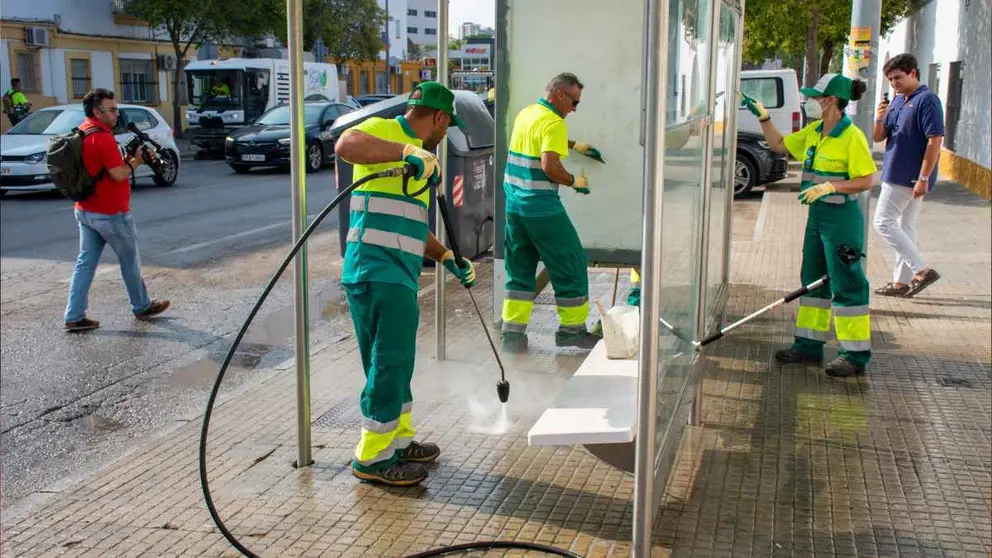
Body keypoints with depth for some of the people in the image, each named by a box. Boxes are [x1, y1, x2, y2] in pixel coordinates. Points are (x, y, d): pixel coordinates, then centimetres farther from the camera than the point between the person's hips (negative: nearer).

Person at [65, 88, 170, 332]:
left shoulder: (81, 133, 9)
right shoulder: (103, 138, -20)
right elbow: (118, 174, -22)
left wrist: (126, 159, 3)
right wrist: (135, 161, -5)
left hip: (85, 210, 8)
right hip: (110, 213, -8)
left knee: (86, 262, 8)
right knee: (130, 261, 9)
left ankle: (74, 316, 7)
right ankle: (142, 307, 24)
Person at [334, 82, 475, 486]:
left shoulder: (420, 156, 26)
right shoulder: (384, 131, -3)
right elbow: (346, 145, -28)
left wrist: (447, 258, 26)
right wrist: (407, 152, -33)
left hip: (401, 276, 10)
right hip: (376, 272, -10)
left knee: (398, 361, 18)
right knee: (388, 362, -6)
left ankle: (399, 441, 32)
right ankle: (372, 457, 4)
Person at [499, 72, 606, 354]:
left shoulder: (525, 113, 14)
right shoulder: (553, 122, -13)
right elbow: (550, 166, -24)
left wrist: (574, 145, 38)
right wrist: (574, 181, -8)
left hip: (514, 204, 8)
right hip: (542, 209, -8)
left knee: (520, 269, 14)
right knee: (570, 266, 6)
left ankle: (512, 333, 10)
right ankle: (572, 328, 14)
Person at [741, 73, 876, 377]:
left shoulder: (852, 136, -16)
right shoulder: (813, 131, 8)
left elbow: (865, 180, -17)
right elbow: (780, 144, 19)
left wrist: (829, 186, -25)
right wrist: (763, 117, 9)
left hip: (842, 217, -9)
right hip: (818, 214, 9)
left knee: (846, 283, -3)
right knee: (813, 280, 14)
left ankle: (856, 355, 5)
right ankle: (809, 345, 24)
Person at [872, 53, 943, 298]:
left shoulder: (927, 100, -13)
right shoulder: (897, 101, 14)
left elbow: (934, 141, -19)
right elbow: (878, 137, 14)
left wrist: (923, 178, -22)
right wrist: (879, 119, -8)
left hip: (911, 177, -9)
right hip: (897, 175, 9)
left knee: (883, 223, -10)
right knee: (904, 227, 11)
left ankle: (922, 270, -11)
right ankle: (902, 281, 17)